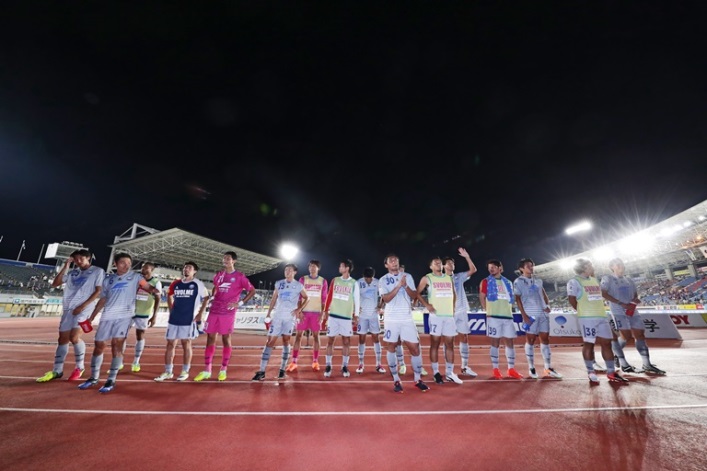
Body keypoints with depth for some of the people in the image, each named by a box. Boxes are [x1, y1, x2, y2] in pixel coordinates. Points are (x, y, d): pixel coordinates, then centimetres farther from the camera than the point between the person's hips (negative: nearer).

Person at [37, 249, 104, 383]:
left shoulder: (98, 271, -3)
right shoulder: (71, 272, 14)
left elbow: (99, 291, -8)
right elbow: (55, 284, 8)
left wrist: (83, 306, -14)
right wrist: (65, 267, 3)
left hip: (84, 308, -6)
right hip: (68, 308, 6)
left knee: (74, 337, -15)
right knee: (62, 339, 9)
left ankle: (79, 367, 3)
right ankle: (57, 371, 21)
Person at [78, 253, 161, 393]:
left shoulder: (135, 276, 2)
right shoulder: (108, 279, 13)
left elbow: (147, 287, -10)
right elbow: (102, 300, 19)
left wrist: (154, 290, -33)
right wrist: (91, 317, 18)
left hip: (125, 315, -4)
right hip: (107, 316, 4)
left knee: (117, 344, -8)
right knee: (98, 344, 12)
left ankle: (111, 380, 3)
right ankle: (93, 377, 30)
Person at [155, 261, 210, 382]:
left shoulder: (198, 284, -4)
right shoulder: (175, 284, 7)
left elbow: (206, 298, 2)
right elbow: (169, 296, 23)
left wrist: (200, 313, -3)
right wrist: (171, 311, 12)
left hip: (189, 320, -4)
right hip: (174, 319, 4)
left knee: (186, 345, 5)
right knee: (170, 344, 9)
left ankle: (185, 371, 17)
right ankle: (168, 372, 21)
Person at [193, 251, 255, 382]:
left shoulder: (240, 277, -7)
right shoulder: (219, 275, 10)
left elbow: (252, 291, -5)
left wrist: (240, 303, -12)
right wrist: (212, 297, 9)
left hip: (228, 313, -5)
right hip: (214, 311, 5)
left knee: (226, 339, 4)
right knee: (210, 338, 8)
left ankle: (223, 370, 18)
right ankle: (206, 370, 19)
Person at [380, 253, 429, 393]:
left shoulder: (408, 276, 7)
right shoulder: (383, 280, 0)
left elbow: (414, 296, 2)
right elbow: (386, 299, -12)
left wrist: (405, 286, -15)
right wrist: (399, 285, -18)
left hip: (407, 318, 2)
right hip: (391, 319, -1)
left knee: (415, 348, 3)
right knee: (390, 348, 4)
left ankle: (418, 380, 19)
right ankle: (396, 380, 19)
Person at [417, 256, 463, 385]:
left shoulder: (449, 278, 14)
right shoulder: (427, 278, 0)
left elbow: (454, 294, 23)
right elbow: (417, 293, -1)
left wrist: (453, 308, 12)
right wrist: (426, 305, -10)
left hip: (449, 315, 5)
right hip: (436, 315, -5)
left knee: (450, 344, 8)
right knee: (435, 344, 2)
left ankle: (449, 373, 18)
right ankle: (436, 372, 12)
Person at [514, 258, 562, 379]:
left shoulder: (538, 280, 14)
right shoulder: (518, 281, -4)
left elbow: (544, 295, 20)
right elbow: (518, 299, -7)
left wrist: (548, 305, 0)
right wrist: (524, 315, -13)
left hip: (543, 313, 6)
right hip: (530, 314, -5)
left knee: (545, 339, 8)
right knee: (530, 340, 1)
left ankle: (548, 368, 17)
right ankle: (531, 368, 11)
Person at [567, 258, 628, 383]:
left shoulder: (594, 280, 18)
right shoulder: (574, 281, -7)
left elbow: (601, 295, 24)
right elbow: (572, 300, -10)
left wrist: (599, 309, 14)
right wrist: (583, 311, -3)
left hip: (602, 316, 8)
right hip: (587, 318, -7)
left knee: (607, 343, 9)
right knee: (589, 344, -1)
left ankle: (611, 372, 19)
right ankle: (590, 372, 7)